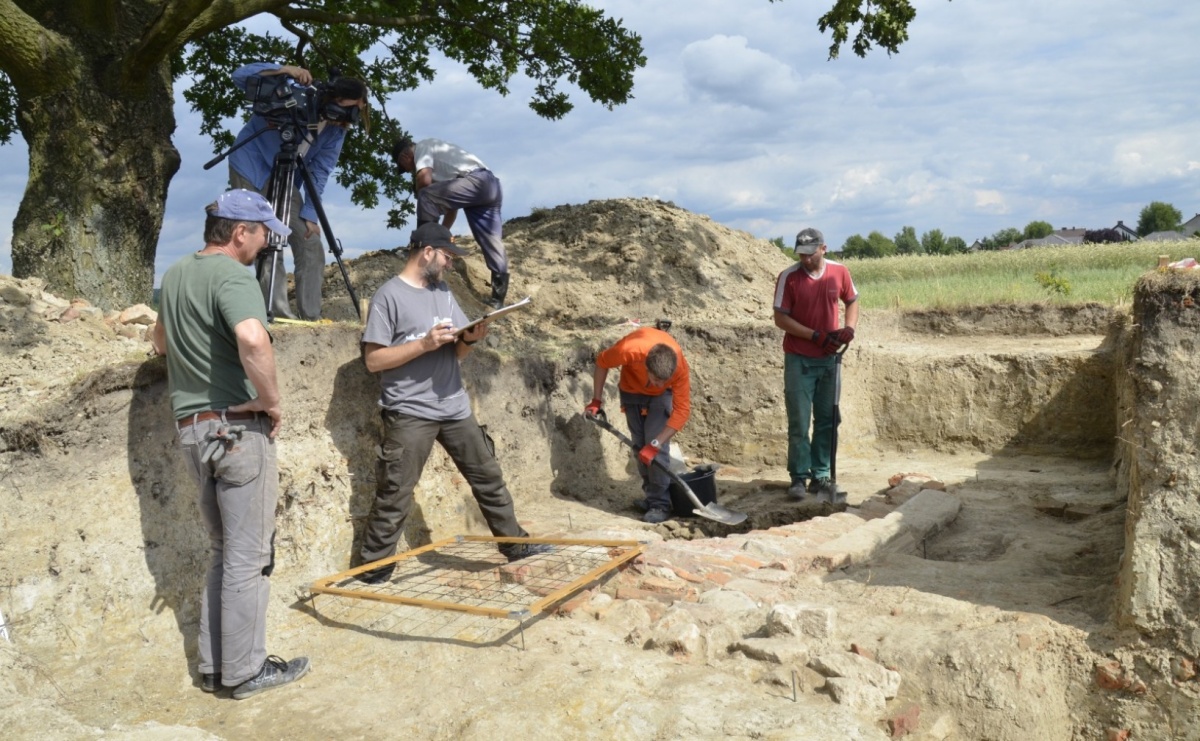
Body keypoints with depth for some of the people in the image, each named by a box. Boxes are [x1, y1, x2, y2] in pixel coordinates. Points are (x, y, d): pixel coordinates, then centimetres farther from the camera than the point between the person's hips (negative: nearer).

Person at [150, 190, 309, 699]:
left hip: (193, 427, 9)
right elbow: (253, 340, -34)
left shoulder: (175, 275, 13)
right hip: (238, 427, -9)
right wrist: (272, 401, -21)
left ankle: (214, 666, 24)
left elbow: (160, 341, 30)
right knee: (248, 555, 2)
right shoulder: (232, 275, -15)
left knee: (223, 551, 18)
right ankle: (246, 671, 12)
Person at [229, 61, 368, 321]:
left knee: (310, 246, -2)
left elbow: (319, 173, -8)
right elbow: (241, 76, -26)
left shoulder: (337, 130, -8)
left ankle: (312, 319, 2)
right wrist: (285, 70, -40)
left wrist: (309, 214, -15)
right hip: (251, 168, -5)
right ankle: (280, 316, -8)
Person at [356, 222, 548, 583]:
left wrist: (469, 339, -6)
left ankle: (516, 543, 29)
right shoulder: (389, 295, -8)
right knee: (394, 498, -3)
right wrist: (424, 343, -21)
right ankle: (372, 573, 9)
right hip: (410, 414, -7)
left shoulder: (443, 291, 14)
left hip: (455, 408, 7)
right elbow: (373, 359, -13)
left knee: (489, 478, 15)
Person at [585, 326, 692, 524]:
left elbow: (682, 410, -33)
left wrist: (655, 444, -37)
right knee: (640, 446, 3)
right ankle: (652, 496, 18)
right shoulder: (630, 349, -40)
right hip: (632, 390, 1)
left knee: (657, 446, -15)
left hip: (661, 396, -1)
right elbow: (602, 362, -17)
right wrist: (596, 400, -14)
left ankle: (660, 504, -9)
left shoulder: (680, 367, -39)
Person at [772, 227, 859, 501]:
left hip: (829, 358, 4)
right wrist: (816, 336, -18)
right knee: (799, 422, -1)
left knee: (827, 420, 9)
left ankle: (820, 476, 19)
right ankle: (799, 477, 10)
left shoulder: (839, 271, -1)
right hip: (799, 360, -3)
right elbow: (781, 318, -11)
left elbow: (852, 301, 14)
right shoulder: (788, 277, -11)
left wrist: (849, 328, -6)